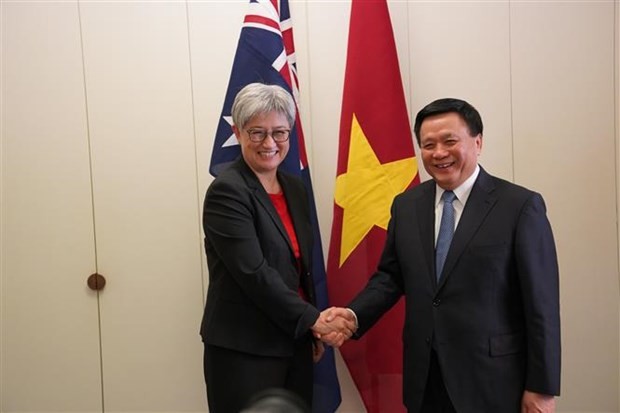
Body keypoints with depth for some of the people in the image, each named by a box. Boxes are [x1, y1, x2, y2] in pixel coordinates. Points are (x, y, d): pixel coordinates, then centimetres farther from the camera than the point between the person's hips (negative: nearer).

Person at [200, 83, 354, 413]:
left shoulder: (295, 188, 9)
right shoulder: (226, 192, -13)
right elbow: (254, 273, -20)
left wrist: (313, 333, 14)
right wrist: (314, 319, -16)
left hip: (294, 344, 7)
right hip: (243, 351, -6)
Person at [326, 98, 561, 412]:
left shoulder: (520, 205, -10)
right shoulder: (406, 205, 4)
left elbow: (541, 303, -9)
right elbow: (390, 276, 9)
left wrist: (542, 388, -8)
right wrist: (354, 316, -9)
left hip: (491, 378, -4)